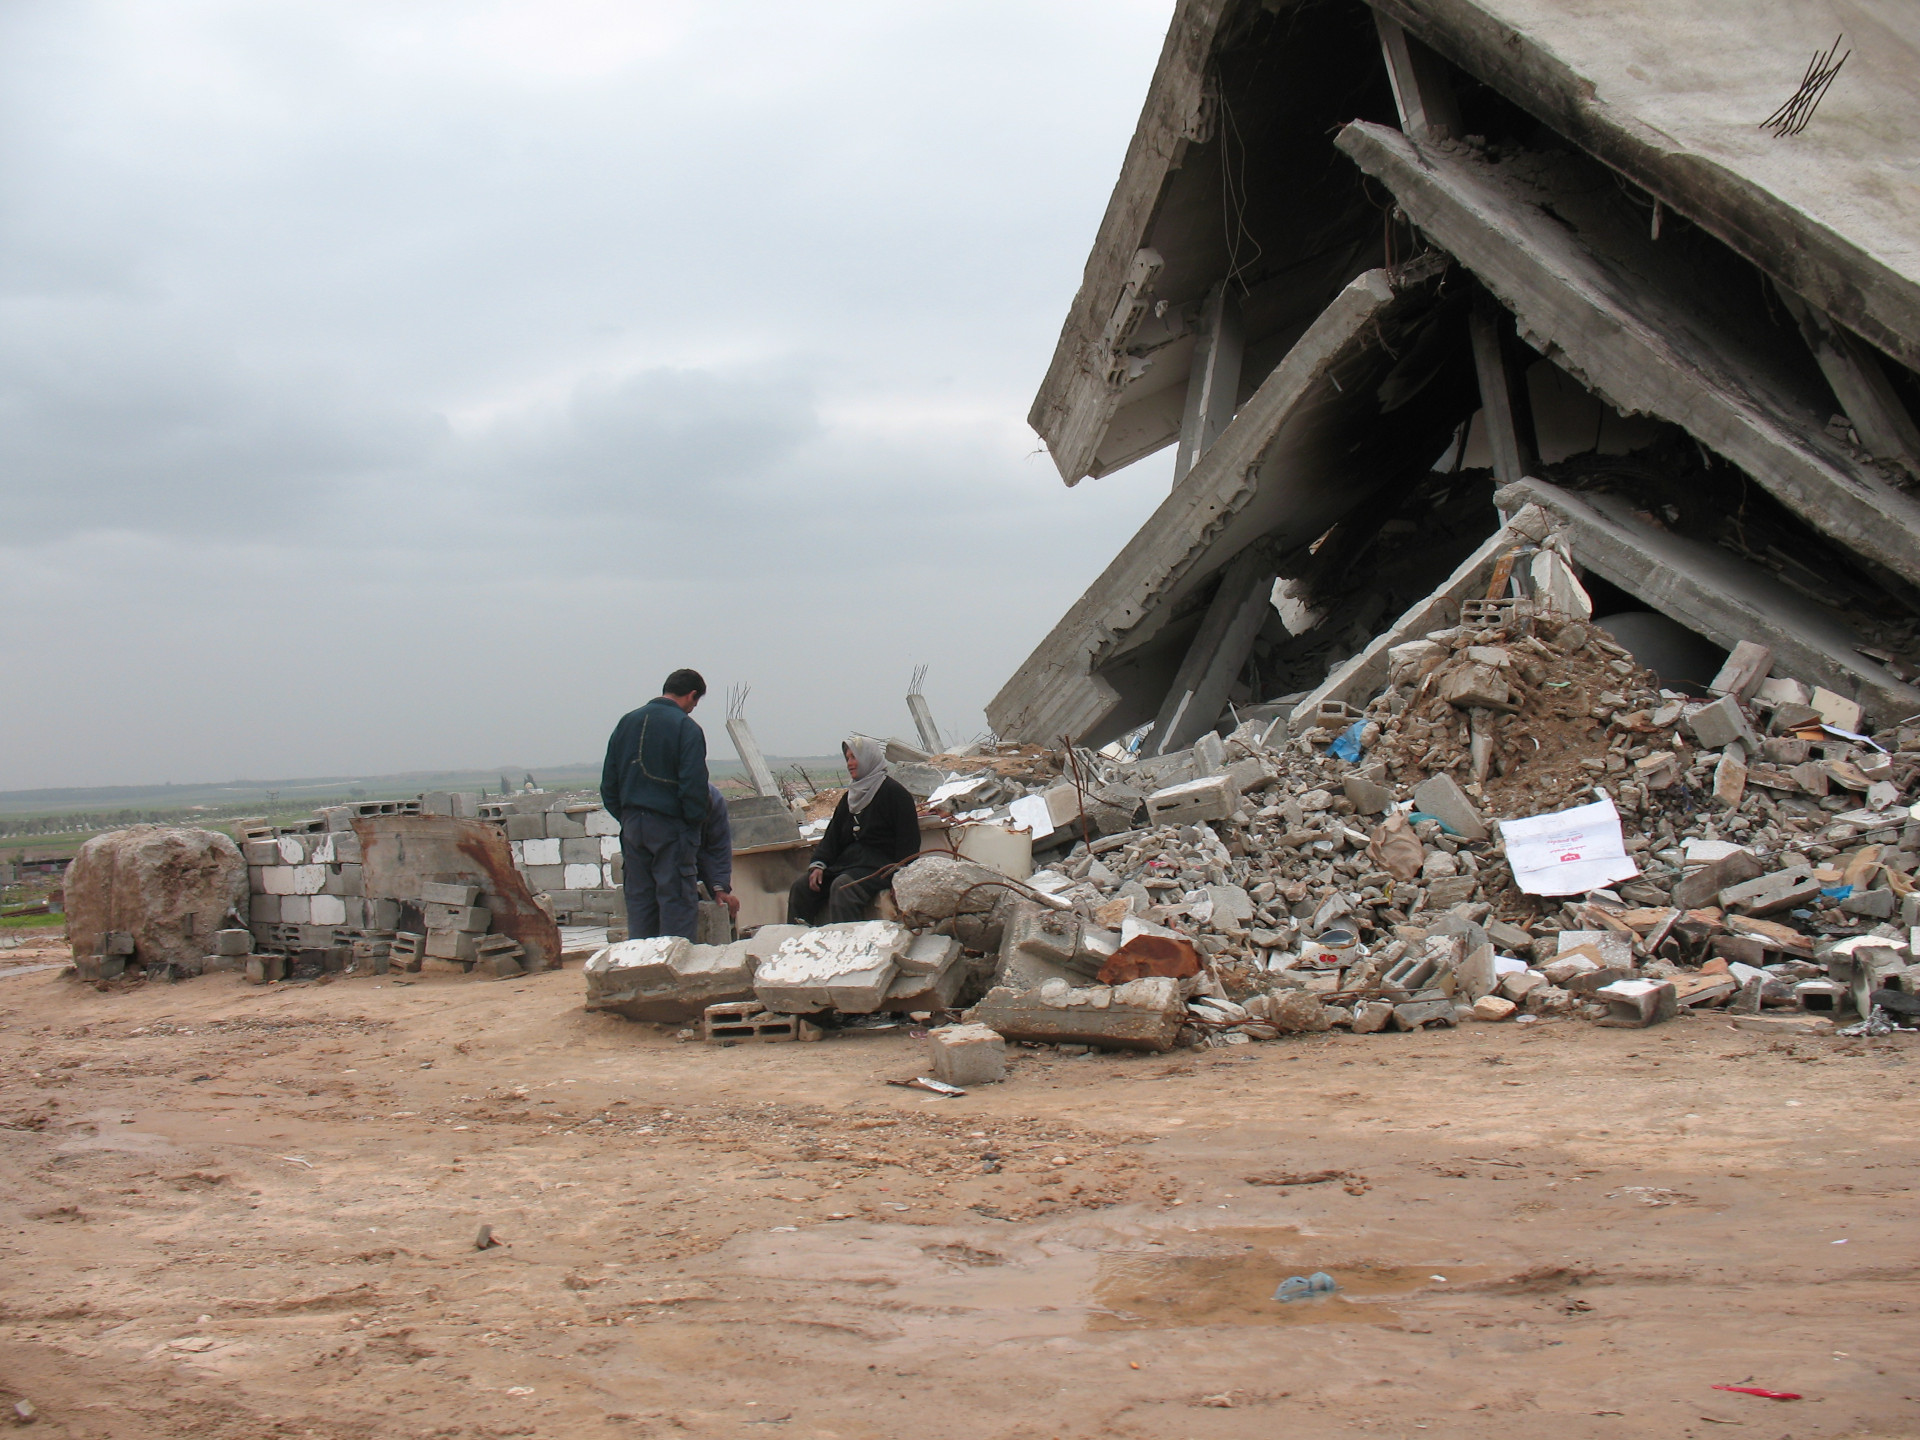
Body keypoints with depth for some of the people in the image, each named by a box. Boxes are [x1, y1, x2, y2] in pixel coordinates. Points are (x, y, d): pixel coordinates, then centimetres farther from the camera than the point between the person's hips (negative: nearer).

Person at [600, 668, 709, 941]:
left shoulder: (626, 722, 9)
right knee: (677, 899, -1)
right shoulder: (686, 728, -10)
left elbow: (609, 782, 12)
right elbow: (693, 785, -16)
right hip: (669, 825, -6)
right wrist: (696, 821, -3)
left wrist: (624, 816, 17)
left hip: (632, 824, 6)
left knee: (639, 898, 12)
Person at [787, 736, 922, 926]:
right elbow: (833, 835, 18)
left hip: (878, 865, -8)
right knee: (801, 887, -8)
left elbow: (908, 839, -8)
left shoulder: (893, 792, -3)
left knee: (842, 887, -35)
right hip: (847, 861, 8)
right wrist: (818, 864, 0)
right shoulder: (850, 797, 22)